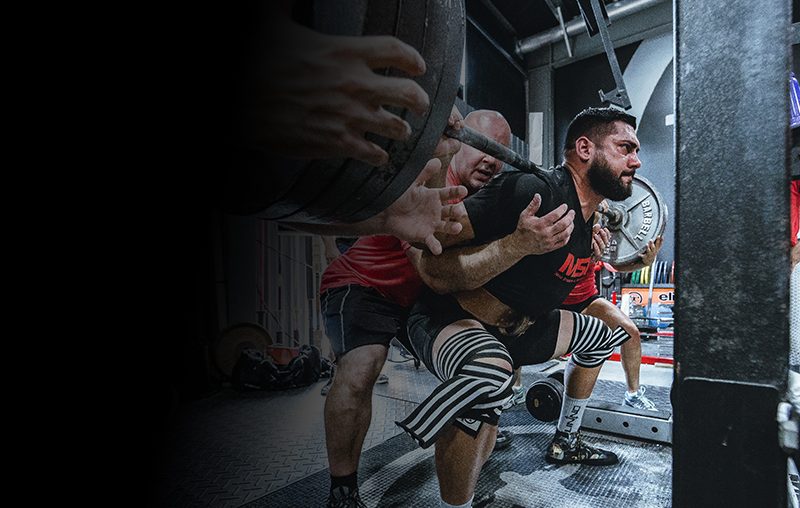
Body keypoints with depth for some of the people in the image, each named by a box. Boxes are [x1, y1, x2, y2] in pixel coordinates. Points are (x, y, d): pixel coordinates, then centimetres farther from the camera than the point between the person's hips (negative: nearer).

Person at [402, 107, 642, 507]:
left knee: (603, 335, 23)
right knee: (491, 373, -42)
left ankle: (566, 442, 38)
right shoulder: (533, 190, -25)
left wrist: (592, 248, 18)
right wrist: (520, 244, -39)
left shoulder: (588, 216, 4)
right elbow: (434, 271, -31)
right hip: (447, 319, -9)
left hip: (515, 325, 10)